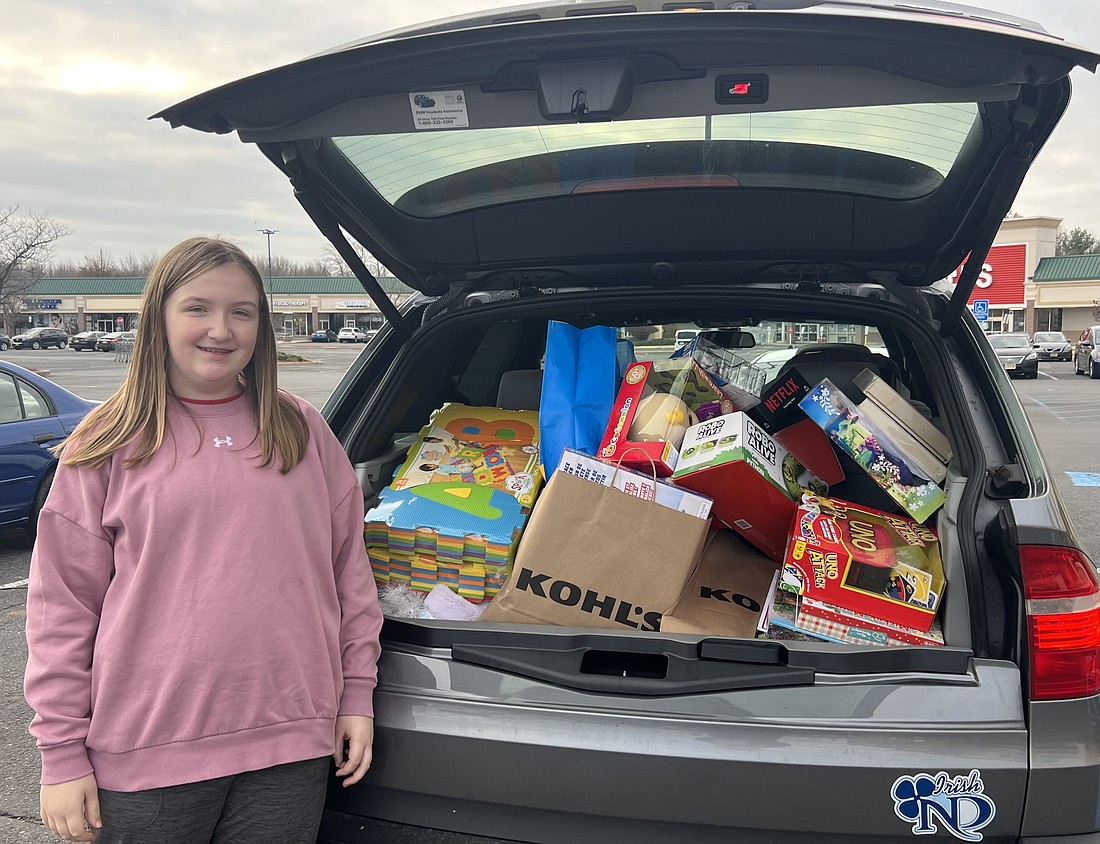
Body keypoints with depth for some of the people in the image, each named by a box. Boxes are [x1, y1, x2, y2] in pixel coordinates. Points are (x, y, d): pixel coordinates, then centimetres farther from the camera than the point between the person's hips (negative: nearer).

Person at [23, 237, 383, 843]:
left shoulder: (303, 431, 5)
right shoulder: (109, 444, -1)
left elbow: (349, 567, 10)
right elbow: (63, 603, 0)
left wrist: (357, 693, 8)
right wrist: (62, 752, -1)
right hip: (144, 756, -1)